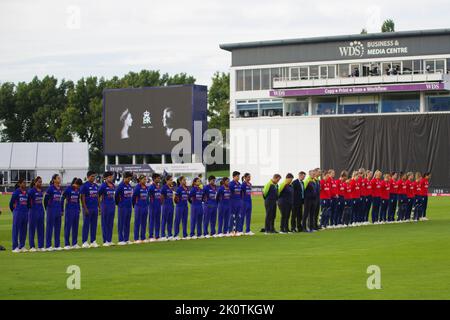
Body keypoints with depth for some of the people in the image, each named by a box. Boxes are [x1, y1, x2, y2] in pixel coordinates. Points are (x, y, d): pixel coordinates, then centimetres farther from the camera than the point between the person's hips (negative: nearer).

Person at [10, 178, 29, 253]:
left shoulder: (26, 193, 8)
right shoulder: (16, 192, -8)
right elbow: (11, 203, -1)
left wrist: (27, 210, 15)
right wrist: (14, 211, 8)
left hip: (25, 213, 6)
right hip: (18, 213, -6)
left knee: (24, 230, 8)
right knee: (16, 230, -1)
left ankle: (22, 246, 15)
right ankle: (15, 247, 1)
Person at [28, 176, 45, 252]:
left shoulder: (41, 191, 7)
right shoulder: (31, 191, -13)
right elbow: (28, 199, -13)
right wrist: (30, 207, -6)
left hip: (41, 211, 7)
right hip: (33, 211, -7)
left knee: (41, 229, 8)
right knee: (32, 229, 1)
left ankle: (40, 246, 13)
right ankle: (32, 247, 5)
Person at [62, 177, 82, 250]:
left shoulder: (78, 190, 7)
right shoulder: (68, 189, -10)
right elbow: (62, 199, -7)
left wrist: (79, 209, 15)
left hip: (76, 210, 6)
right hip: (69, 210, -6)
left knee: (75, 227, 8)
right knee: (68, 227, -1)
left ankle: (74, 243, 15)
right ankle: (66, 244, 2)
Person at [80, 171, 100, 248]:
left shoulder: (96, 186, 13)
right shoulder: (85, 185, -7)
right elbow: (83, 198, -10)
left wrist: (99, 207, 13)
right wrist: (85, 209, -16)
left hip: (95, 208, 7)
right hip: (88, 208, -7)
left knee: (94, 225, 8)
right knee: (86, 225, -3)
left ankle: (93, 241, 14)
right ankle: (84, 242, 0)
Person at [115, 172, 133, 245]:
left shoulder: (130, 186, 11)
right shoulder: (121, 185, -10)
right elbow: (116, 195, -10)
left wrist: (131, 203, 12)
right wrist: (118, 203, -2)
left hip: (129, 206, 7)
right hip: (123, 207, -7)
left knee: (127, 223, 10)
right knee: (121, 223, -2)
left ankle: (126, 239, 15)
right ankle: (121, 240, 0)